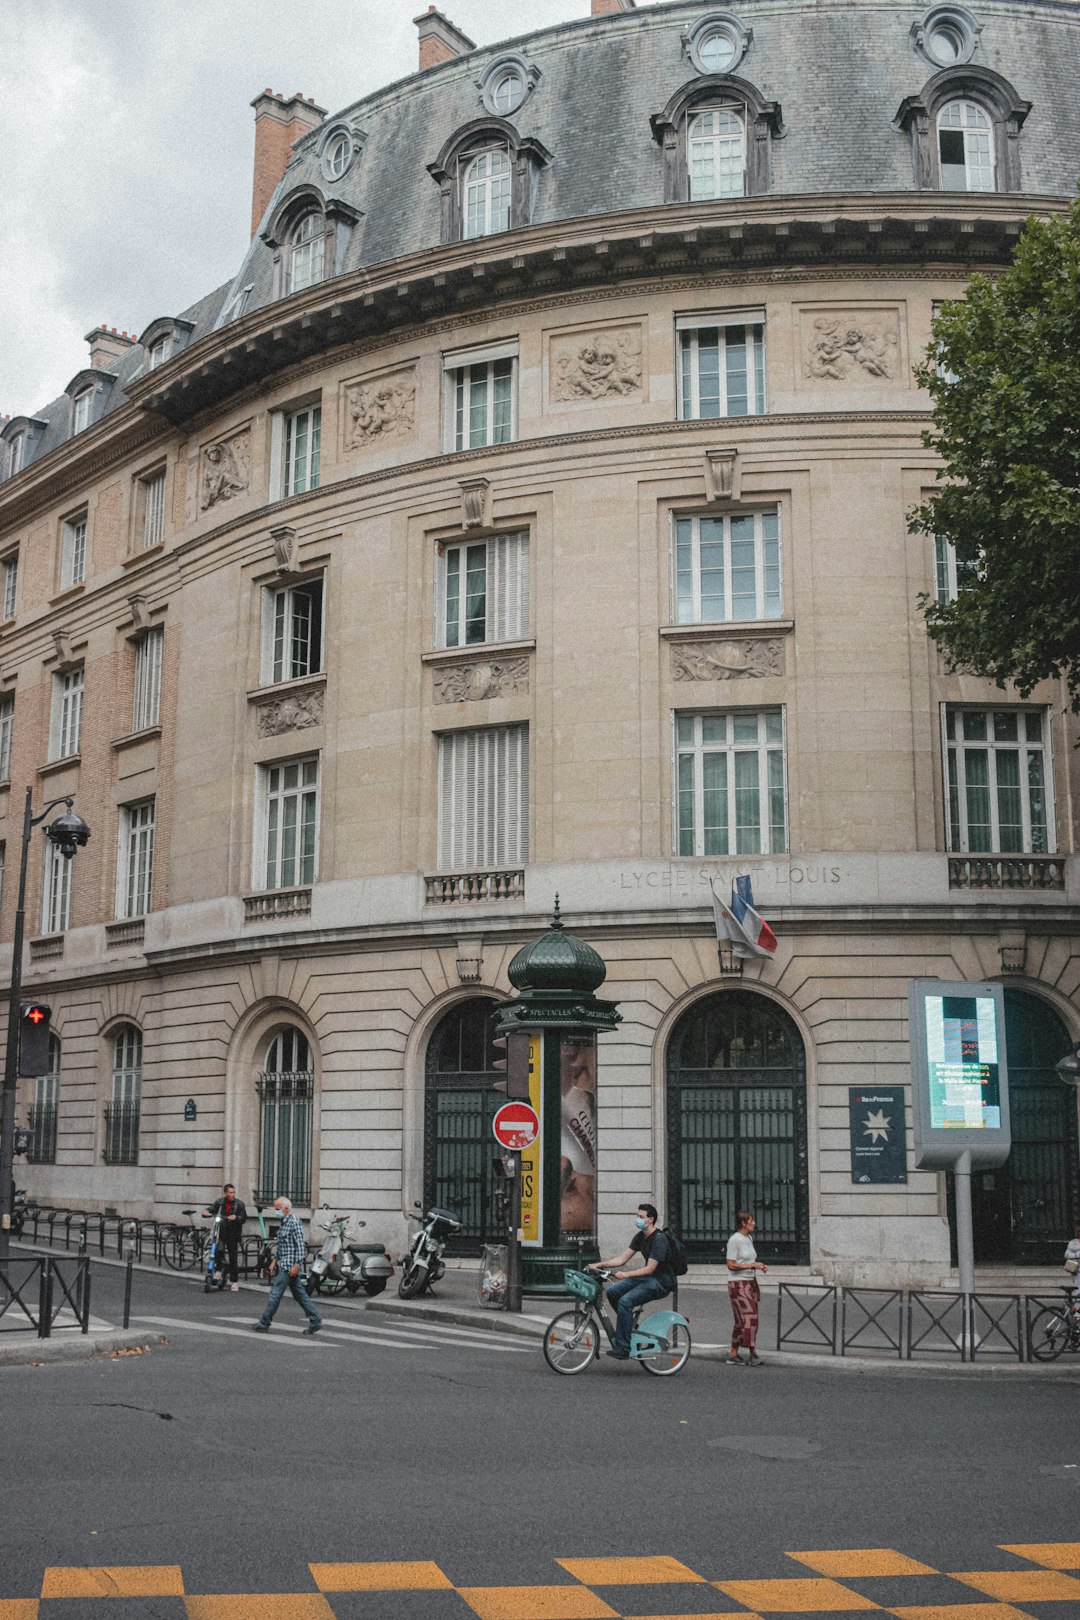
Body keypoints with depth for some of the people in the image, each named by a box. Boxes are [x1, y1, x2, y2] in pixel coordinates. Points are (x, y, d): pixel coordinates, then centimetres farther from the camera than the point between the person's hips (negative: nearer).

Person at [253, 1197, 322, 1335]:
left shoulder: (294, 1222, -14)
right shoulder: (284, 1223, 15)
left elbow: (300, 1245, -19)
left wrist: (297, 1264, -23)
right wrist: (275, 1260, 17)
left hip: (289, 1265, -10)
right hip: (283, 1264, 10)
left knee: (275, 1294, -7)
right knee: (299, 1294, 11)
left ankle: (264, 1324, -1)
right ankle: (315, 1321, 14)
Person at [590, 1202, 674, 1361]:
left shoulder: (659, 1239, -18)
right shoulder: (640, 1237, 9)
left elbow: (649, 1269, -22)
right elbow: (623, 1258, 9)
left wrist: (626, 1274, -30)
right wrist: (599, 1264, -1)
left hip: (661, 1282, -9)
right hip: (646, 1278, 9)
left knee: (625, 1301, -25)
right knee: (613, 1291, -6)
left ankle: (622, 1349, -23)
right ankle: (630, 1326, 8)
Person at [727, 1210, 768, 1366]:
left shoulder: (749, 1238, 13)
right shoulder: (734, 1240, -13)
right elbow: (731, 1265, -16)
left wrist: (759, 1266, 5)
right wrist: (752, 1265, -18)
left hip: (750, 1282, 8)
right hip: (738, 1284, -8)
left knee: (742, 1320, 8)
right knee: (749, 1317, -13)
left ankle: (734, 1355, 12)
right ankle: (753, 1354, -12)